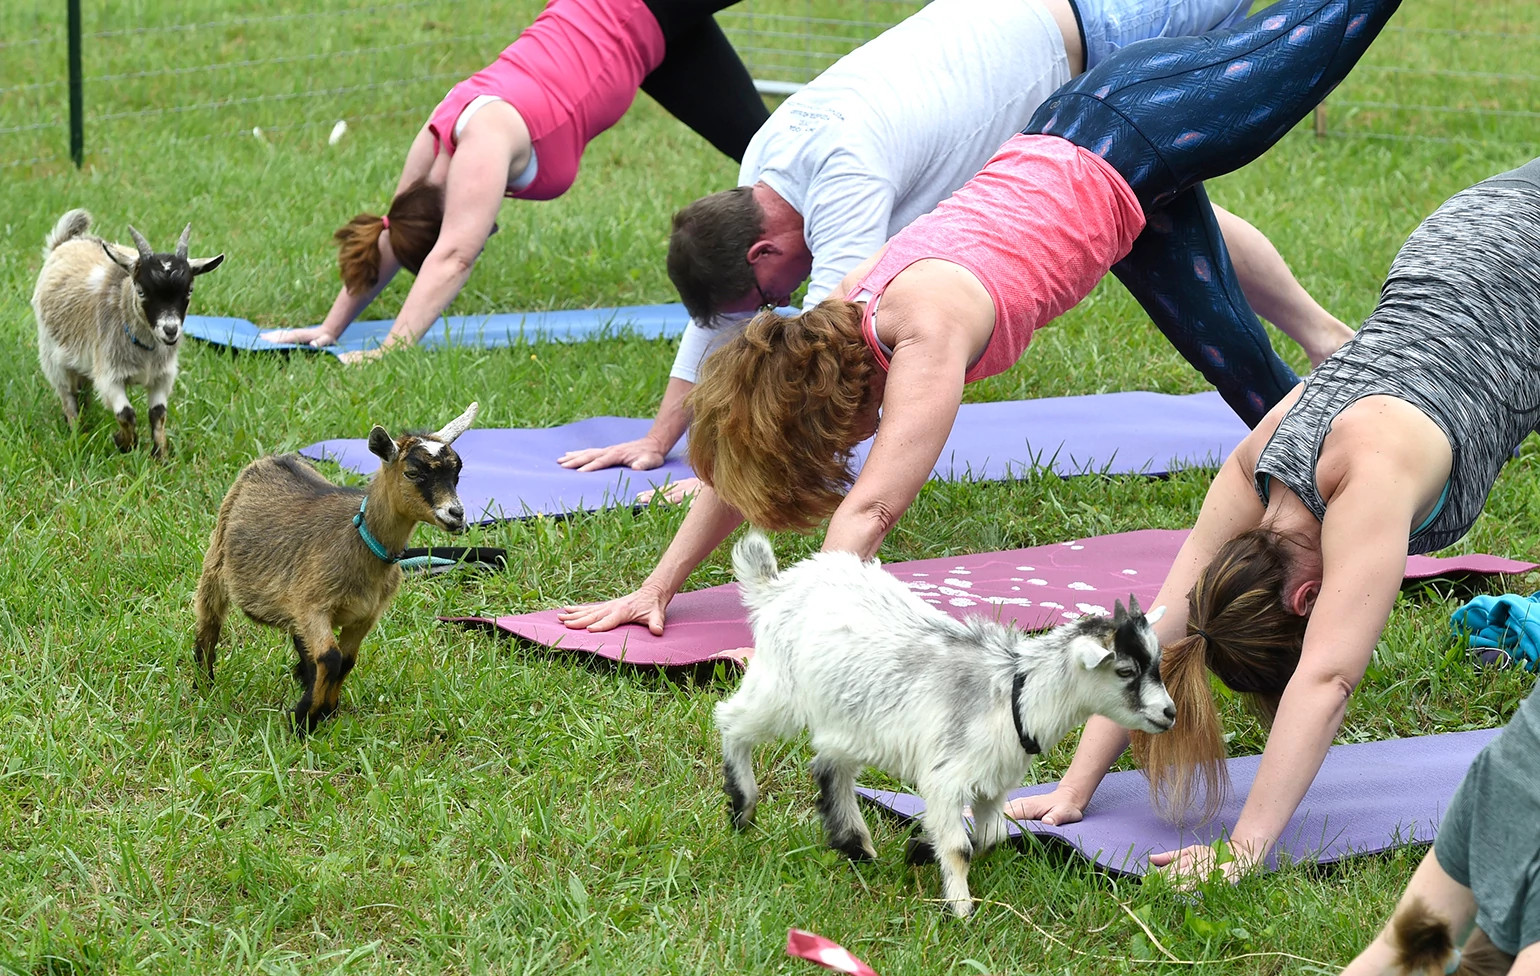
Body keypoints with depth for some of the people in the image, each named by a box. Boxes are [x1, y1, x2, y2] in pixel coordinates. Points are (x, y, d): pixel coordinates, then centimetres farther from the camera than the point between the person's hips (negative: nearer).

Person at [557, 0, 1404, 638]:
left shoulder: (929, 333, -36)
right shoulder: (839, 314, -15)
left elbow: (869, 511, -42)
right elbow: (738, 468, -6)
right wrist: (656, 589, -10)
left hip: (1140, 139, -6)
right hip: (1061, 147, 6)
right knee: (1227, 351, 20)